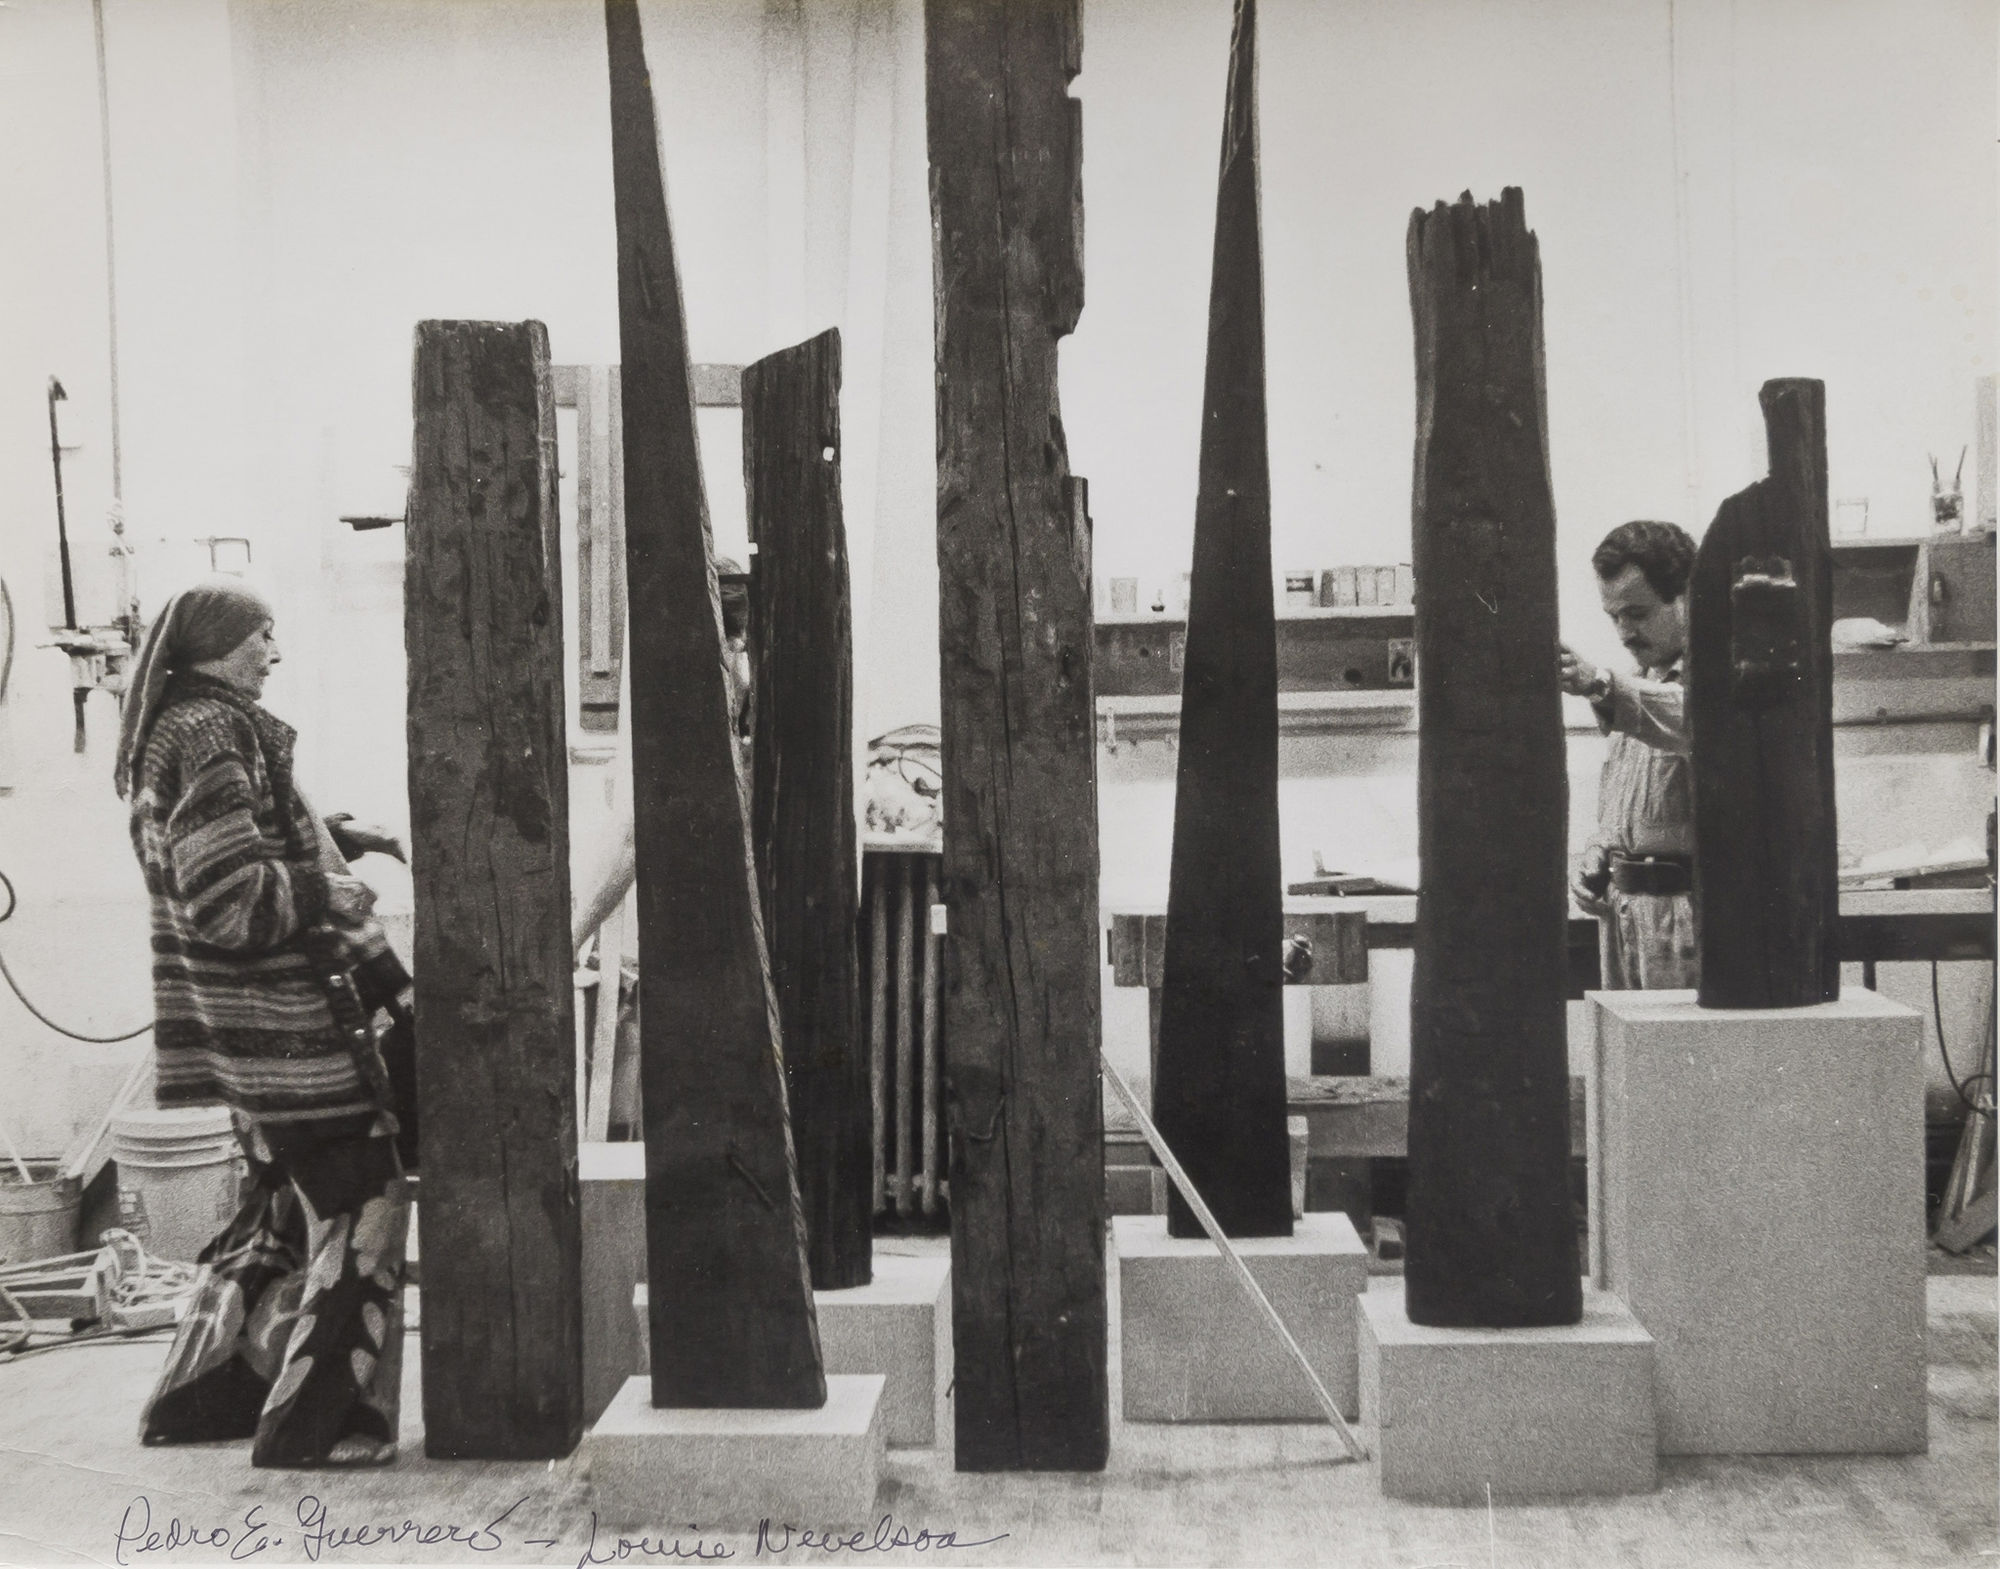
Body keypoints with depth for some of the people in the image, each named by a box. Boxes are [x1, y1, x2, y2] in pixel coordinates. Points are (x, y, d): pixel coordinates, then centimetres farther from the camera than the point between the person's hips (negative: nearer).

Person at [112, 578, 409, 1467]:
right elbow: (228, 895, -22)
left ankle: (199, 1397, 28)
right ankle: (314, 1421, 2)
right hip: (279, 1018, -11)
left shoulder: (172, 731, 17)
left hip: (251, 1023, 11)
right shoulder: (212, 732, -15)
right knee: (362, 1204, -4)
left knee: (285, 1209, 20)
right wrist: (330, 893, -11)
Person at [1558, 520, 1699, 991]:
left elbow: (1692, 718, -34)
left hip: (1686, 907, -8)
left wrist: (1601, 685, -49)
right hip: (1620, 905, 8)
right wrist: (1596, 854, 10)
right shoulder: (1641, 683, 20)